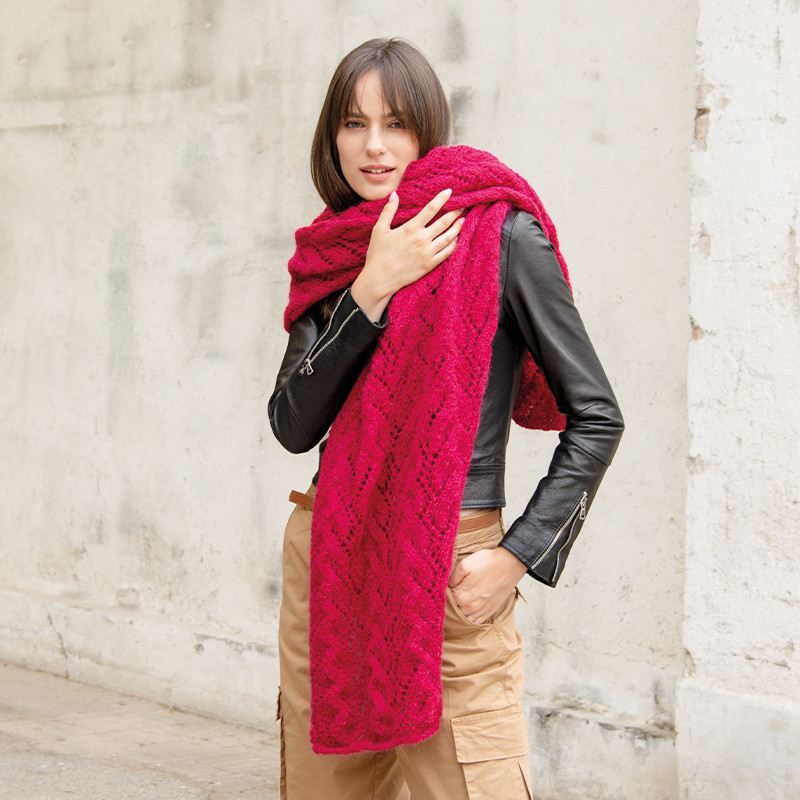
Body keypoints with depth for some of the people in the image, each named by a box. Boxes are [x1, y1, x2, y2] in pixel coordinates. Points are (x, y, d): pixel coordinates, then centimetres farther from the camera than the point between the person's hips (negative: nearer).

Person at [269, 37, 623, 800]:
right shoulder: (328, 257, 10)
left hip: (449, 577, -5)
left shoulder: (500, 236, -5)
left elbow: (596, 417, -4)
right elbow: (292, 425, -2)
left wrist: (515, 557, -11)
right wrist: (371, 289, -11)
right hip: (326, 565, 5)